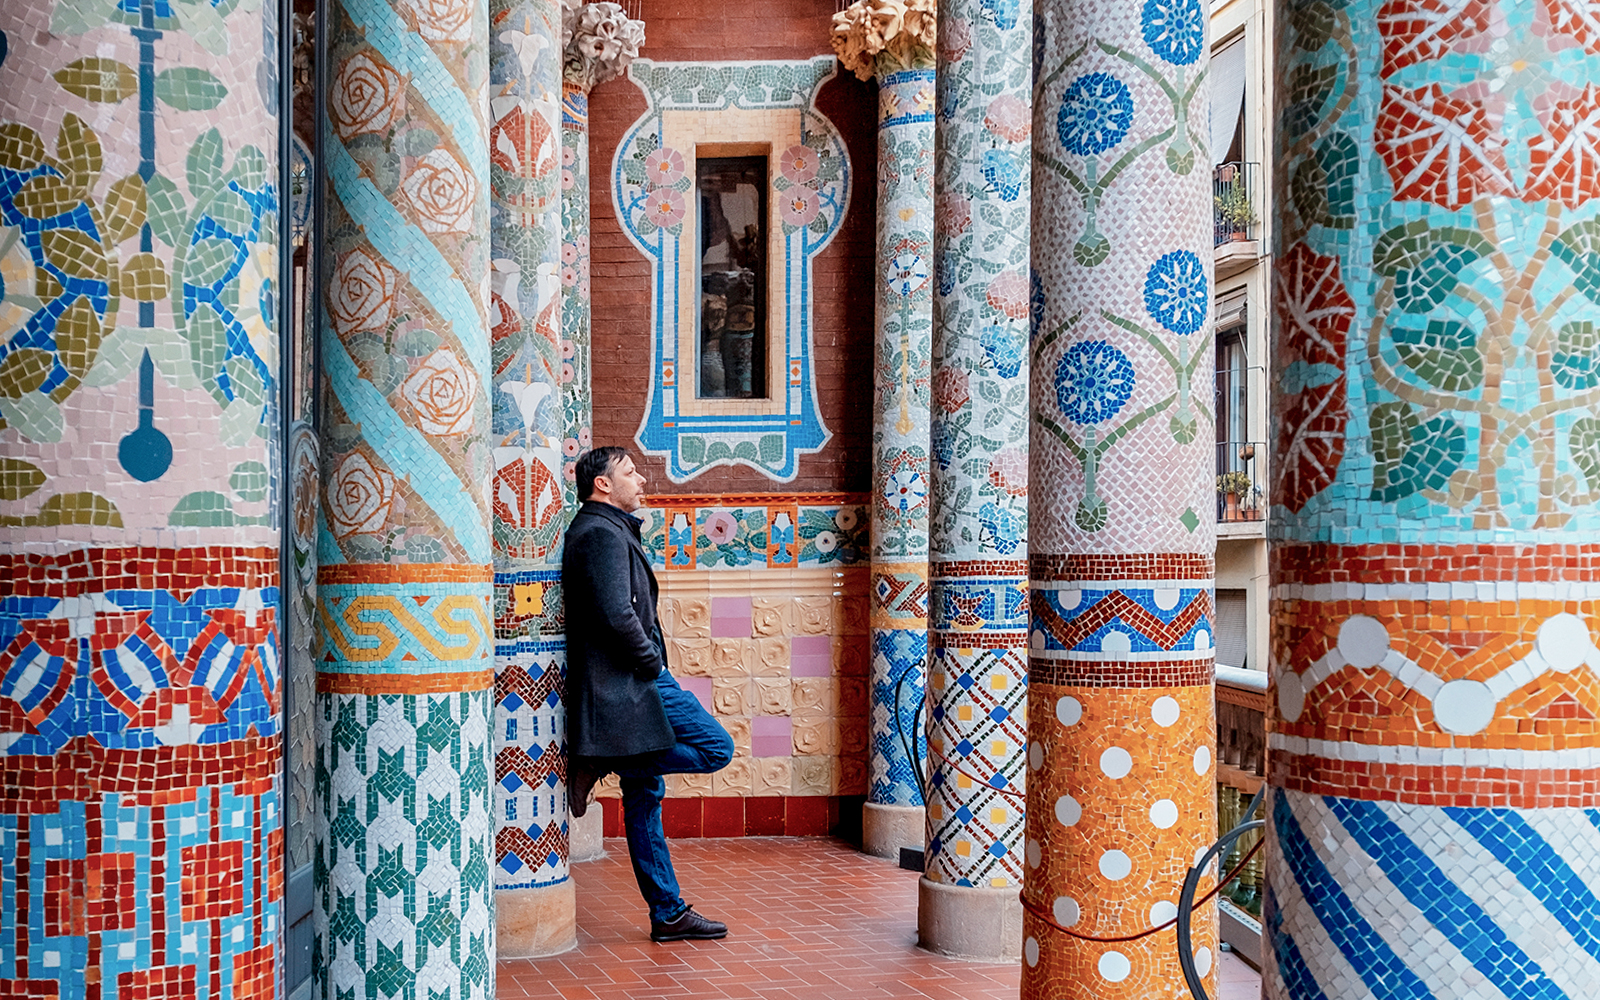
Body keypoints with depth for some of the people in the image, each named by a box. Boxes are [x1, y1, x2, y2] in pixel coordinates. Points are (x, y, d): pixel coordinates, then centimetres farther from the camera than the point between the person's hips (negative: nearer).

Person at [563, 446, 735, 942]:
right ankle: (601, 765, -7)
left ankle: (668, 914, 14)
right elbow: (617, 615, -23)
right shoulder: (602, 533, -11)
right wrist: (652, 663, -10)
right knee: (717, 747, -10)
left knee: (645, 794, 10)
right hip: (628, 681, -11)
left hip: (629, 684, 11)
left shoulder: (609, 530, 22)